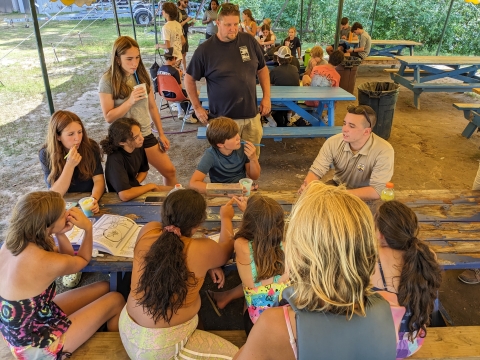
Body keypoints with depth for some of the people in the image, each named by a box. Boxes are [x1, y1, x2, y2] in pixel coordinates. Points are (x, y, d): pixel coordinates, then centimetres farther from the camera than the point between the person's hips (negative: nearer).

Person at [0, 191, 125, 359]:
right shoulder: (50, 263, -33)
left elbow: (69, 256, 4)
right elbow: (83, 259, -8)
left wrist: (60, 233, -13)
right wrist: (88, 227, -11)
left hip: (18, 331, 8)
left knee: (104, 288, 13)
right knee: (116, 300, 5)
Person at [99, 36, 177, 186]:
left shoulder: (143, 75, 1)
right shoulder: (108, 80, -12)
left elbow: (152, 107, 8)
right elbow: (109, 117, -13)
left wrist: (161, 134, 7)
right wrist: (130, 101, -26)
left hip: (146, 135, 4)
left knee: (170, 171, 9)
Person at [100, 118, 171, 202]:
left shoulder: (139, 148, -9)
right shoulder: (115, 159, -29)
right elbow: (125, 195, -38)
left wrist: (135, 184, -11)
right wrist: (151, 186, -23)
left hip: (134, 190, 7)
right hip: (122, 202, -6)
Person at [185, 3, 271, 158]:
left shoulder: (250, 41, 0)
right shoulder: (205, 49, -7)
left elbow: (262, 69, 12)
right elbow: (189, 79, 4)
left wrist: (266, 96, 5)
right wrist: (197, 107, 1)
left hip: (251, 115, 3)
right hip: (224, 118, -3)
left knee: (253, 156, 14)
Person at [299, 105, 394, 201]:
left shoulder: (384, 151, -26)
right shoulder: (333, 142, -16)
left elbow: (377, 191, -28)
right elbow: (316, 171, -14)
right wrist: (308, 186, -38)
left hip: (365, 198, -3)